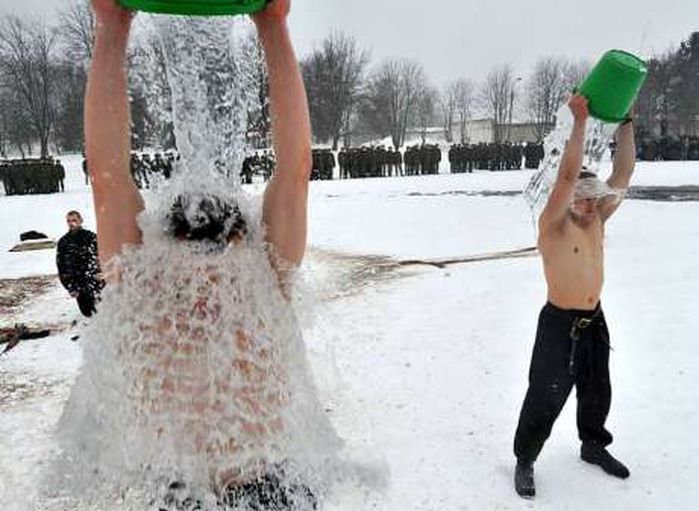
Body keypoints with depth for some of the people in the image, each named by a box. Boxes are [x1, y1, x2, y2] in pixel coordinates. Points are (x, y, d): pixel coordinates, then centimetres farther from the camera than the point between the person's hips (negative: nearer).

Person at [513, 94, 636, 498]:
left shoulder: (597, 219, 3)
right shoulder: (553, 225, -17)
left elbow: (624, 172, -1)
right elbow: (568, 175, -29)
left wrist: (626, 122, -5)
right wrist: (580, 122, -30)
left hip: (594, 320, 7)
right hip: (560, 323, -7)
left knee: (597, 392, 21)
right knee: (546, 397, -1)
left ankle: (594, 445, 44)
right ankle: (525, 461, 16)